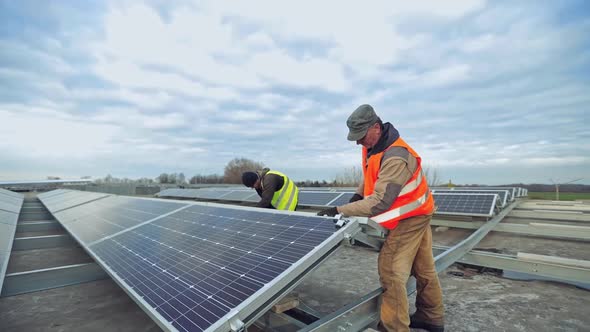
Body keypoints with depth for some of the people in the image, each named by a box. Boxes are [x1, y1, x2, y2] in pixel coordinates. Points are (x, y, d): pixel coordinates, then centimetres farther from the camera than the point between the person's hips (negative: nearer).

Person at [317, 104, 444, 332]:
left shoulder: (395, 158, -32)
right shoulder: (372, 146, -3)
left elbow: (380, 202, -35)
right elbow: (372, 175, 14)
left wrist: (340, 210, -33)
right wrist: (359, 194, -2)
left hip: (409, 219, -9)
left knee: (391, 272, -8)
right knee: (423, 268, 20)